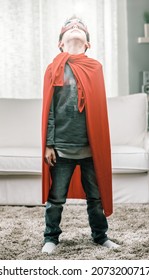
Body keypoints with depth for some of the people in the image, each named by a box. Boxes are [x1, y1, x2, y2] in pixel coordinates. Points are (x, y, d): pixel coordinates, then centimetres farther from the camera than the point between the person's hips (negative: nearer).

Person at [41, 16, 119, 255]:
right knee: (55, 198, 5)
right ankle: (51, 238, 20)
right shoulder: (54, 69, 5)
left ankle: (100, 236, 25)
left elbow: (100, 109, 7)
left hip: (91, 146, 1)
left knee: (95, 196, 10)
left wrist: (101, 143, 3)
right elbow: (49, 109, 1)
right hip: (62, 146, -1)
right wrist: (48, 144, -4)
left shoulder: (96, 68, 7)